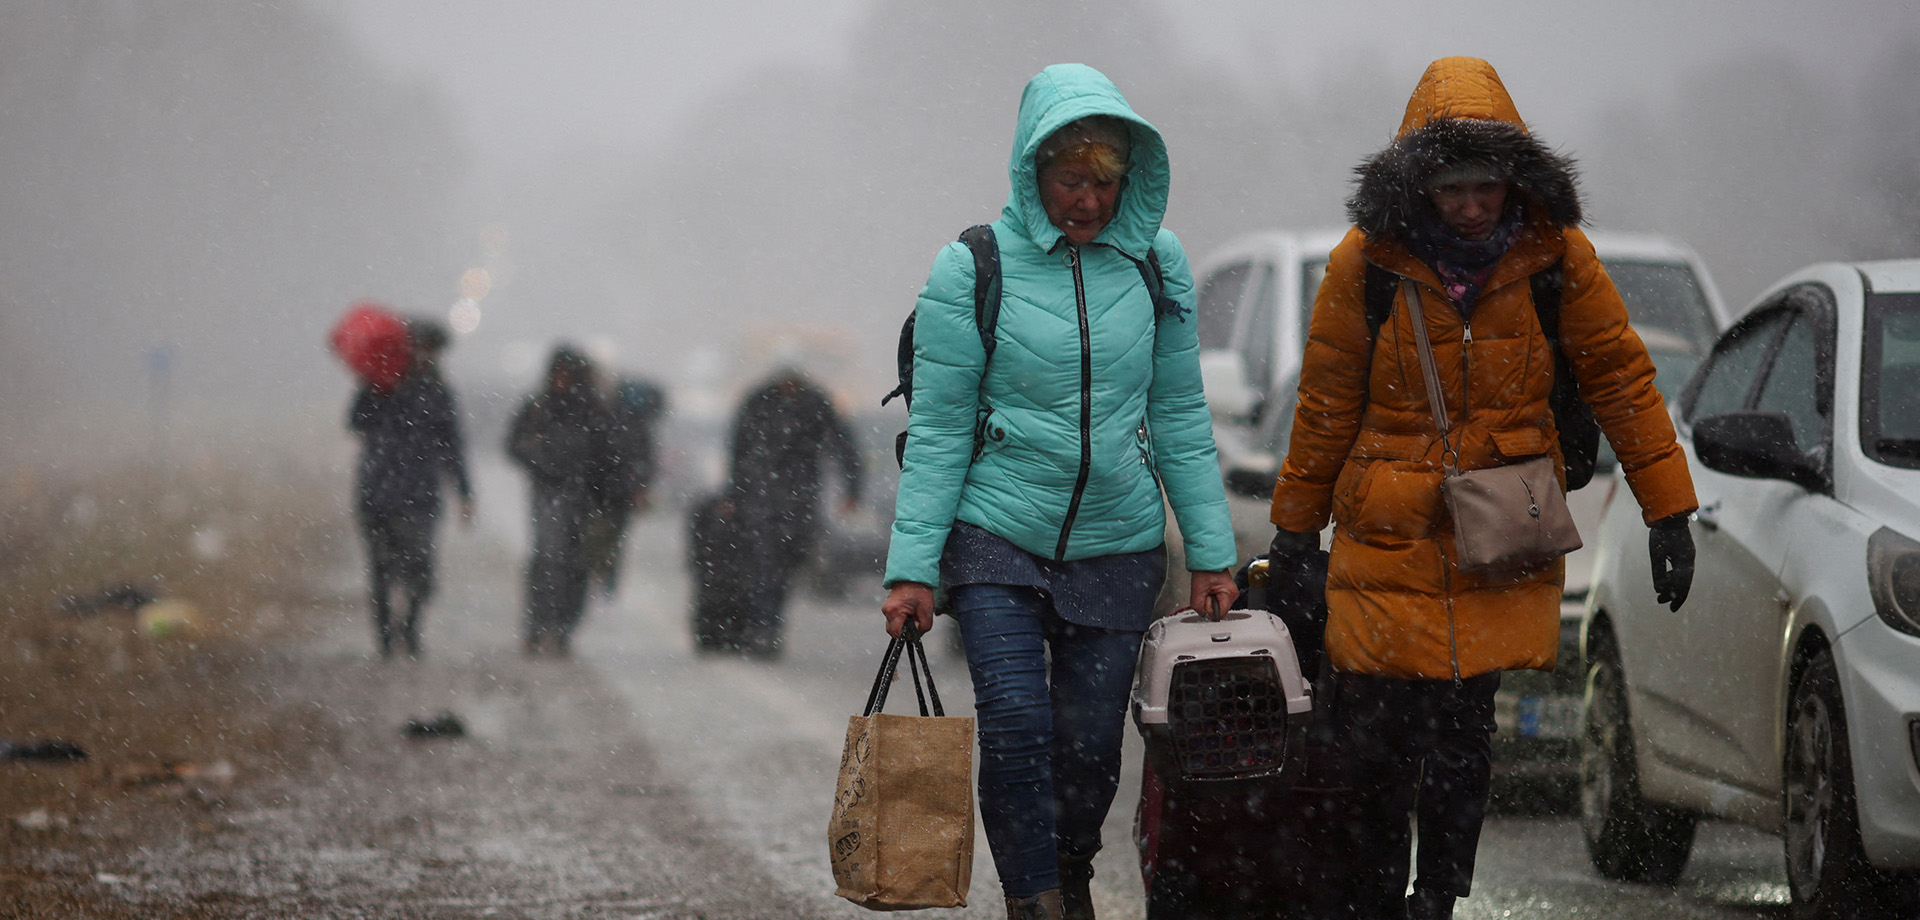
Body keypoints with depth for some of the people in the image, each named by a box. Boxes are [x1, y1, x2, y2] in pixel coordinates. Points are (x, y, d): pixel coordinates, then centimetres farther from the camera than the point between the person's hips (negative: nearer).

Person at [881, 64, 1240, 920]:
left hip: (1117, 544, 2)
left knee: (1090, 738, 4)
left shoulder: (1156, 264, 3)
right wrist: (911, 568, -8)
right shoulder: (971, 271, -6)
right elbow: (936, 431, -4)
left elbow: (1179, 417, 9)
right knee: (1016, 722, -16)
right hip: (996, 536, -2)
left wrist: (1212, 552, 7)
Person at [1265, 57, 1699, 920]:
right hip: (1387, 534, -1)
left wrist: (1669, 513, 1)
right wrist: (1296, 524, 12)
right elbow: (1327, 403, 6)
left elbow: (1620, 378, 3)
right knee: (1377, 738, -4)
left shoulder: (1556, 256, -3)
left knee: (1464, 736, 2)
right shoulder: (1366, 263, -5)